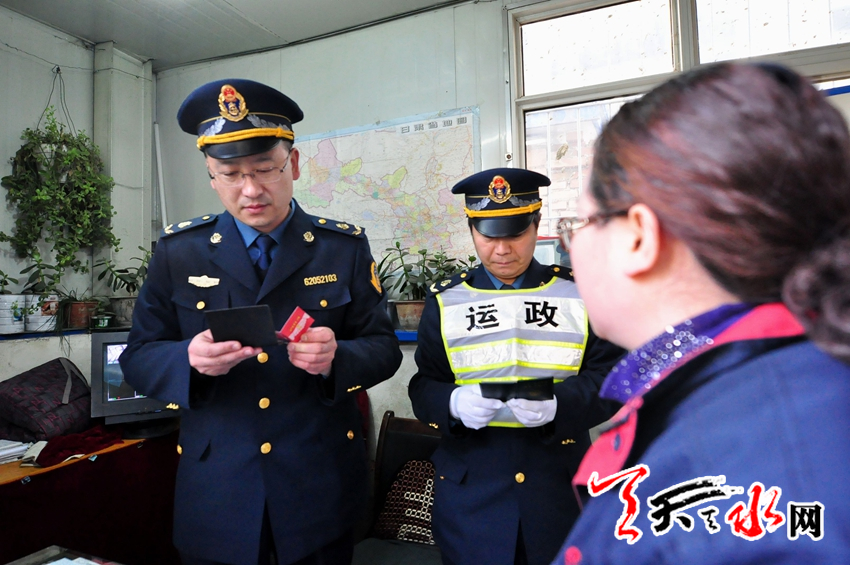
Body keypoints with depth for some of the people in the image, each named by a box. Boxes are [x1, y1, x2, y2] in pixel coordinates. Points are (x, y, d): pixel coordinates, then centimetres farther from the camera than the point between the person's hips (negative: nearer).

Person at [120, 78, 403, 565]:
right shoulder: (179, 251, 0)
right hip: (214, 487, 1)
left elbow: (383, 348, -4)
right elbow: (138, 356, 1)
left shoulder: (345, 246, -4)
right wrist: (189, 359, -21)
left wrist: (336, 358, -25)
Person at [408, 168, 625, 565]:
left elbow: (610, 378, -4)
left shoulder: (580, 294, -1)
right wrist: (454, 403, -22)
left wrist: (558, 403, -23)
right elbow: (423, 386, 0)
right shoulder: (444, 301, 0)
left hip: (560, 484, 1)